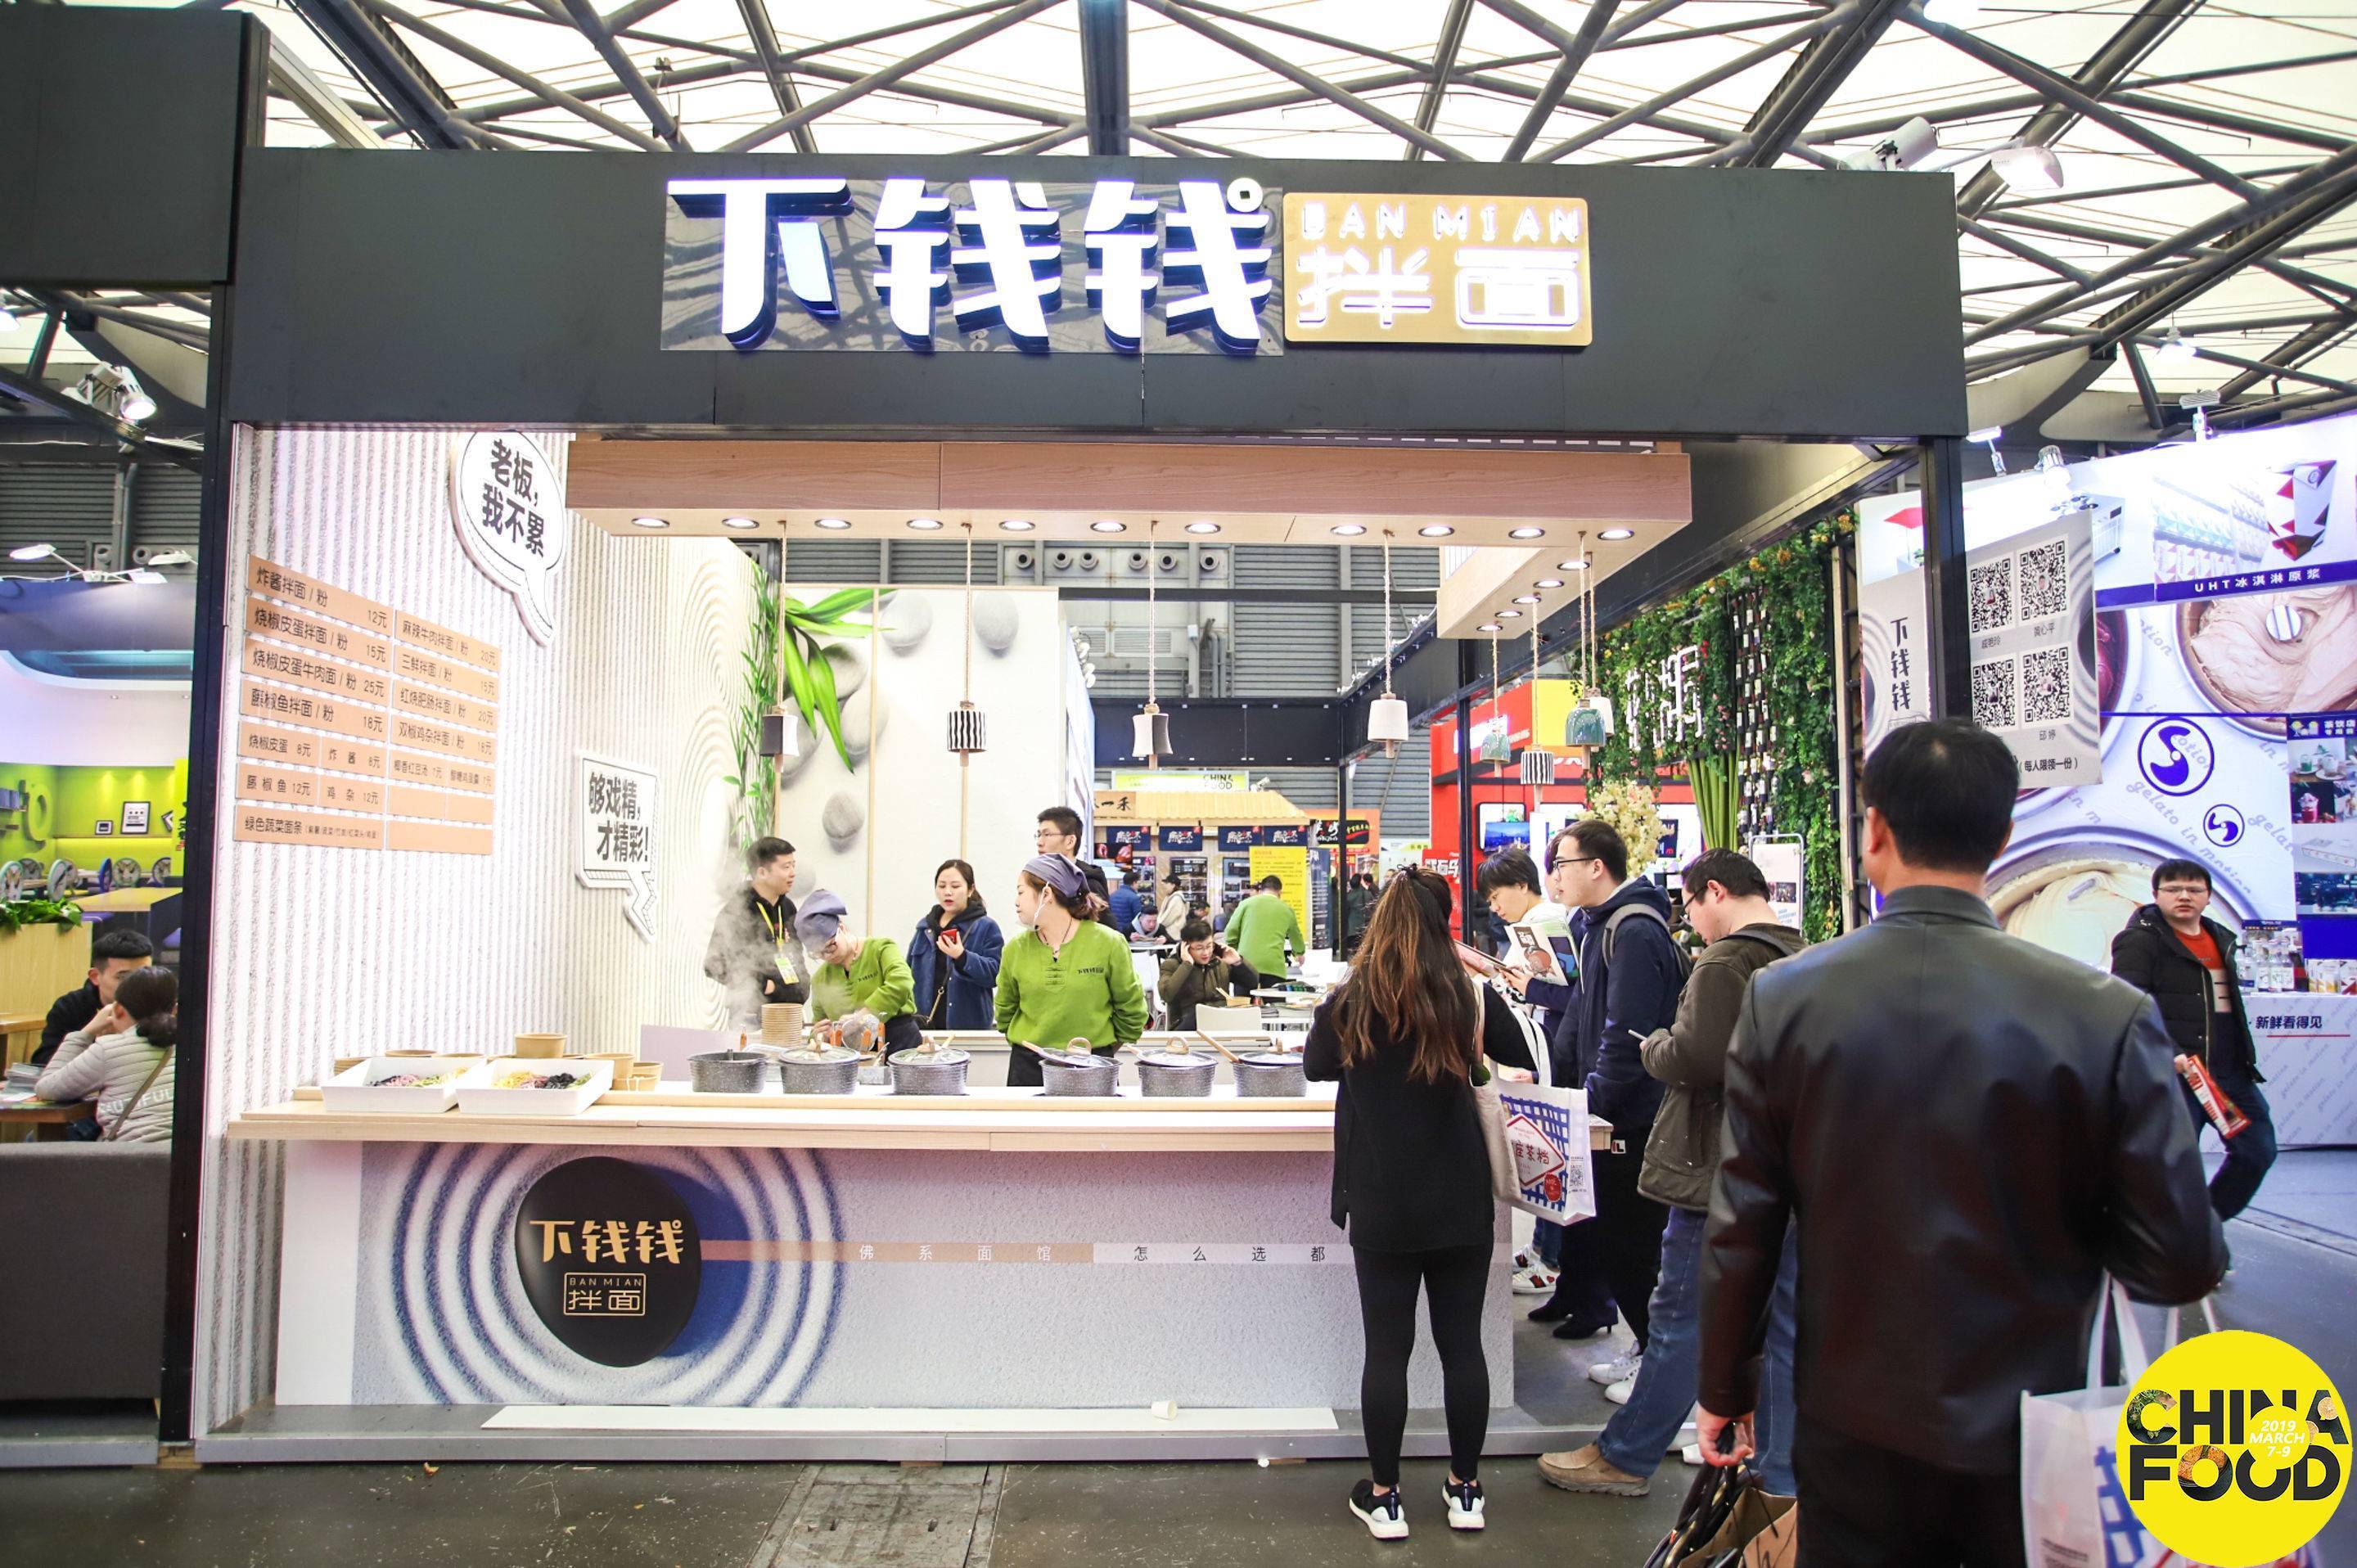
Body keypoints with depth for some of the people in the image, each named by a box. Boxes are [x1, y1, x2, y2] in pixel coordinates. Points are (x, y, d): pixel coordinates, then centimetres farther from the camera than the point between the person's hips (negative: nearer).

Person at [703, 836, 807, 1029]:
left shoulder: (787, 907, 11)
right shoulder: (736, 911, -11)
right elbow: (714, 966, -13)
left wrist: (802, 982, 8)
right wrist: (763, 985, -14)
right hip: (752, 1017, -6)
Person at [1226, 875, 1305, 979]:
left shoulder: (1247, 903, 10)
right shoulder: (1287, 910, 18)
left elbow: (1231, 932, 8)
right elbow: (1296, 938, 35)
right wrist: (1300, 953, 56)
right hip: (1274, 968, 1)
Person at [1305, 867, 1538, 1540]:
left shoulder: (1347, 1005, -11)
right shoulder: (1471, 1000, -9)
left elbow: (1316, 1065, 10)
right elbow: (1523, 1061, 9)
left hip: (1381, 1207, -1)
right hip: (1461, 1205, 1)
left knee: (1387, 1350, 9)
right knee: (1462, 1344, 13)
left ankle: (1384, 1497, 19)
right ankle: (1465, 1490, 26)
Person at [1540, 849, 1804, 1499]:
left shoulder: (1725, 962, -16)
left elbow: (1694, 1058, -25)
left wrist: (1656, 1045, -4)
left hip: (1718, 1170, -8)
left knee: (1681, 1318, 3)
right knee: (1778, 1325, 12)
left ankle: (1625, 1458, 17)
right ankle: (1782, 1479, 20)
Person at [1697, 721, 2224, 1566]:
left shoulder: (1781, 998, -14)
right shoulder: (2109, 1014, -17)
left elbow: (1741, 1227, -9)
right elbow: (2180, 1263, -11)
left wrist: (1724, 1388, 5)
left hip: (1854, 1438, 1)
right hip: (2033, 1438, 0)